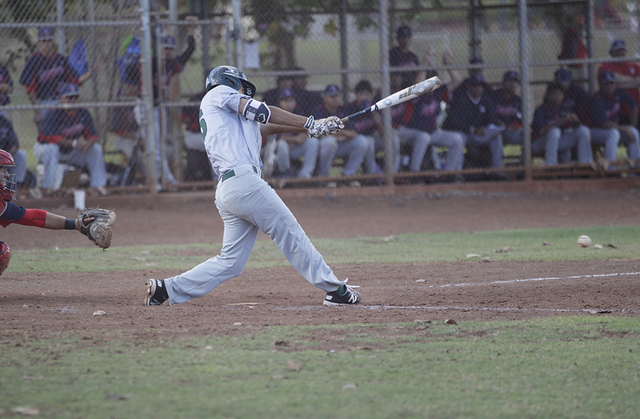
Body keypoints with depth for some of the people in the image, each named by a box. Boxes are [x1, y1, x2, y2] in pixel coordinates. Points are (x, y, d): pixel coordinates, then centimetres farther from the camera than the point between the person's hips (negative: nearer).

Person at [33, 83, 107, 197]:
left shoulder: (83, 114, -5)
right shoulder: (55, 114, -22)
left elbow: (92, 135, -8)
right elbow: (51, 137, -32)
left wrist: (88, 144, -33)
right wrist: (74, 143, -38)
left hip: (70, 152, 5)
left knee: (96, 148, -8)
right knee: (52, 148, -39)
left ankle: (97, 186, -12)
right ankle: (47, 187, -39)